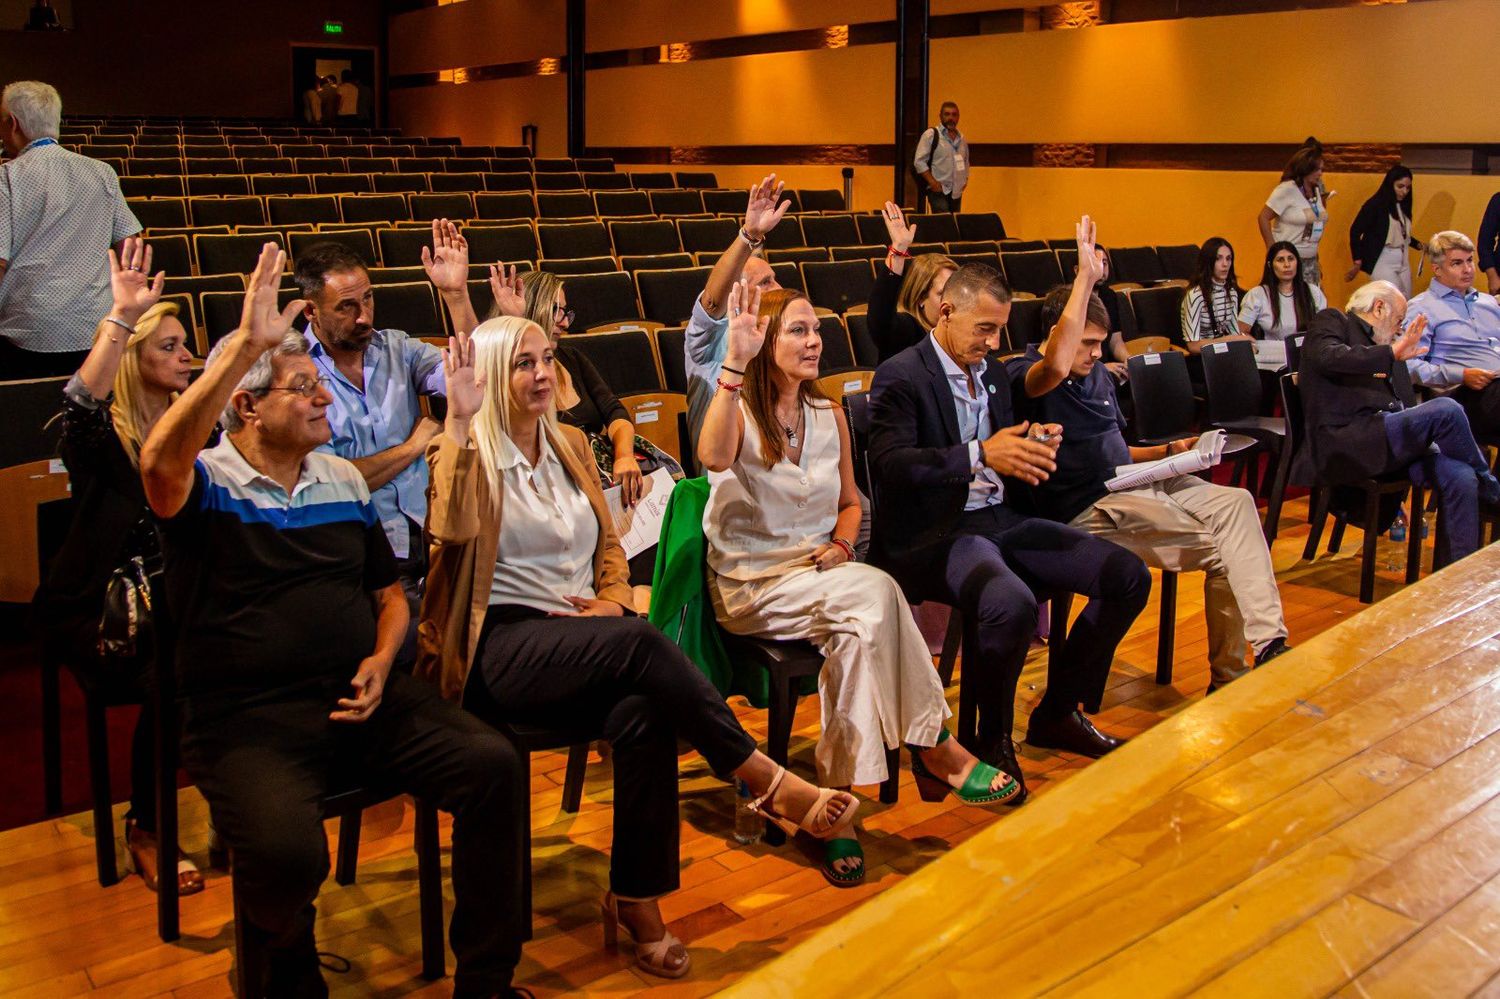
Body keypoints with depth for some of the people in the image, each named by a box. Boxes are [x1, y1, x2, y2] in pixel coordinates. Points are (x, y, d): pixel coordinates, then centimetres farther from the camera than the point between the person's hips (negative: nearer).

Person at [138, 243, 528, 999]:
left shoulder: (343, 481, 16)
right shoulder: (206, 485, -2)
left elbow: (388, 593, 23)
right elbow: (160, 462, -29)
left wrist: (381, 660, 0)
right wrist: (247, 343, -35)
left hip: (359, 697, 5)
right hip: (248, 718, -5)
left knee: (494, 766, -17)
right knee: (286, 850, -33)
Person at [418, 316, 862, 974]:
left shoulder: (571, 445, 18)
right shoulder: (467, 455, 1)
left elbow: (608, 542, 23)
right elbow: (453, 529, -22)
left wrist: (612, 598, 3)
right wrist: (459, 421, -26)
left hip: (581, 639, 5)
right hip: (501, 646, -5)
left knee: (642, 710, -30)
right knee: (640, 642, -34)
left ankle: (636, 898, -19)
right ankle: (768, 782, -27)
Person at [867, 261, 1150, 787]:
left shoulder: (993, 376, 17)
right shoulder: (900, 377, -8)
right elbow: (890, 463, -23)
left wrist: (1035, 448, -2)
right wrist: (980, 454, -34)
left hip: (1001, 520, 8)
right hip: (933, 533, -8)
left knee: (1128, 576, -5)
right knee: (1012, 603, -37)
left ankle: (1057, 713, 10)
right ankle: (993, 740, -10)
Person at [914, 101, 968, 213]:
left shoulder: (961, 138, 16)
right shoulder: (931, 135, -4)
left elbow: (966, 161, 29)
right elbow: (919, 162, -9)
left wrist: (965, 178, 12)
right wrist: (932, 182, -16)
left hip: (957, 191, 6)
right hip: (939, 191, -6)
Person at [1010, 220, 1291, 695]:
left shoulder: (1096, 375, 20)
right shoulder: (1022, 378, -8)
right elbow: (1056, 365, -34)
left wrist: (1169, 451, 9)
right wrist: (1086, 277, -31)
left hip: (1131, 483, 8)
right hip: (1089, 507, -8)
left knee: (1235, 502, -14)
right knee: (1221, 548, -19)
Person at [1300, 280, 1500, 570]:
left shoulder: (1388, 349, 30)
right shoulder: (1331, 321, 11)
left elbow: (1408, 408, 25)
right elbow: (1329, 357, -13)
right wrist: (1391, 354, -17)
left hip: (1393, 441, 8)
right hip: (1342, 444, -8)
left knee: (1460, 476, -17)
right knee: (1446, 410, -23)